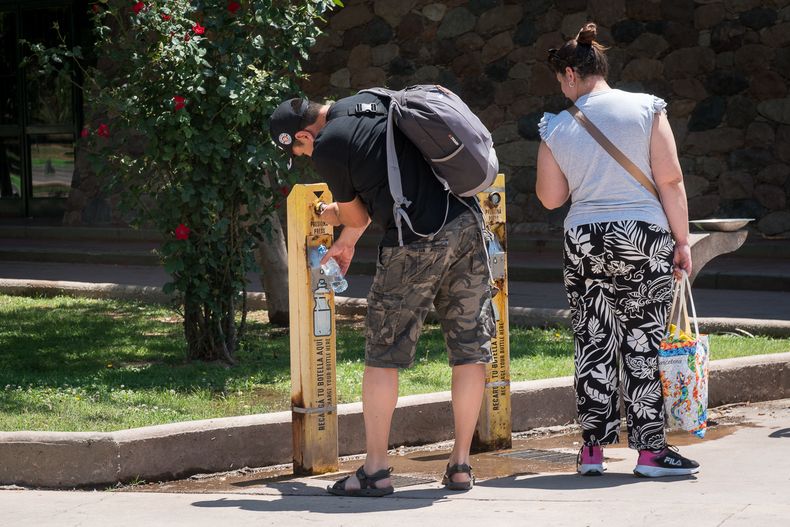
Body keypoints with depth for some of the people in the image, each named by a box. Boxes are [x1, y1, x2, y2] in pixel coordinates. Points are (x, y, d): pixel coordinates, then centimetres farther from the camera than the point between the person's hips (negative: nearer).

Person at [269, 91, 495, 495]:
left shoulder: (328, 148, -6)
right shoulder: (371, 100, 18)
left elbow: (356, 216, 9)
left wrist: (340, 218, 32)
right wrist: (348, 239, 39)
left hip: (418, 242, -7)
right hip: (467, 221, 7)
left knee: (382, 355, 5)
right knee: (470, 351, 10)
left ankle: (375, 470, 7)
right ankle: (461, 466, 14)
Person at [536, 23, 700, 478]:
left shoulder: (557, 128, 1)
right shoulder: (646, 108, -3)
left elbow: (550, 197, 4)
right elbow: (670, 180, -7)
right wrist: (682, 240, -2)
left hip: (584, 241, 2)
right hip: (644, 237, -2)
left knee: (594, 345, 9)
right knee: (644, 344, 3)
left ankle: (593, 447, 10)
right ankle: (649, 449, 3)